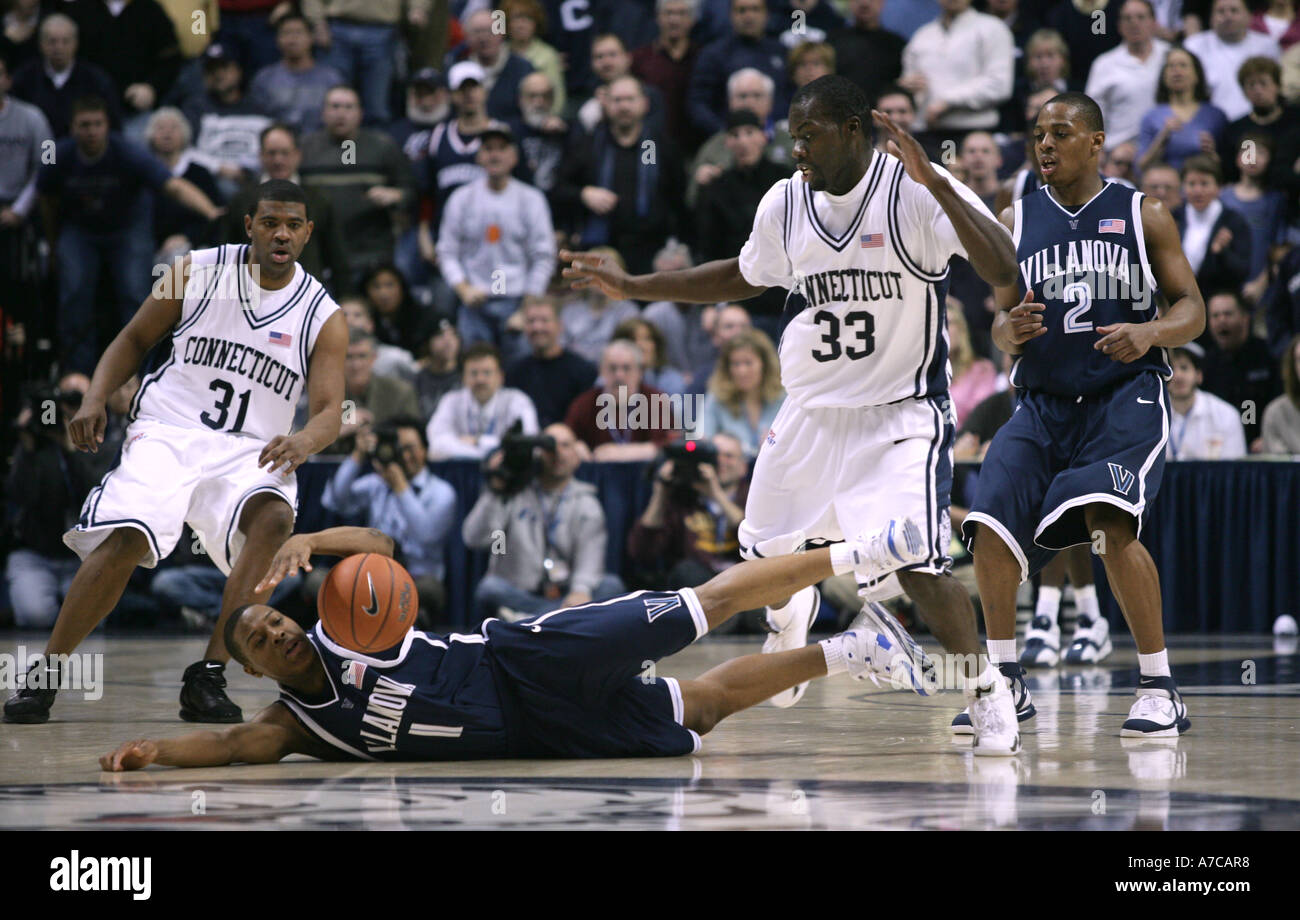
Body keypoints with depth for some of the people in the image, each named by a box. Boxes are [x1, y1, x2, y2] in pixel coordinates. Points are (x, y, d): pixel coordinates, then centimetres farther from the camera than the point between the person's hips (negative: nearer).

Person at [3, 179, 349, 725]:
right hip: (168, 431, -1)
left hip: (249, 452, 1)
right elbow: (135, 339, 12)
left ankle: (208, 676, -29)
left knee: (273, 518, -33)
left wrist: (304, 441, -27)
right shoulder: (199, 272, 3)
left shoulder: (322, 317, 3)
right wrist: (95, 400, -5)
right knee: (126, 538, -26)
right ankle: (45, 676, -12)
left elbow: (330, 409, -2)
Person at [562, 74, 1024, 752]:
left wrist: (935, 182, -38)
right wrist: (631, 287, 16)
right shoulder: (785, 204, -2)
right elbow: (745, 277, 18)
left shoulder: (917, 193, -18)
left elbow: (1003, 270, -30)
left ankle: (987, 689, -2)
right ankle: (791, 616, 53)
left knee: (917, 569, -22)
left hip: (900, 415, -6)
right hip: (813, 410, 6)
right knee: (766, 555, 17)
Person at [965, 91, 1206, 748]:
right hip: (1043, 401, 4)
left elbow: (1192, 311, 0)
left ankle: (1160, 690, -17)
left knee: (1109, 522, -26)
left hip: (1126, 397, -4)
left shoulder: (1143, 216, 1)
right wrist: (1012, 330, -14)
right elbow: (1000, 327, 11)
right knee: (991, 527, -12)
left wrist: (1150, 332, -22)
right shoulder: (1016, 222, 8)